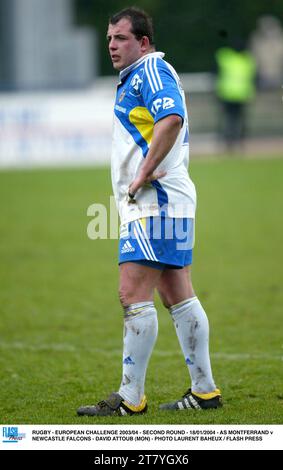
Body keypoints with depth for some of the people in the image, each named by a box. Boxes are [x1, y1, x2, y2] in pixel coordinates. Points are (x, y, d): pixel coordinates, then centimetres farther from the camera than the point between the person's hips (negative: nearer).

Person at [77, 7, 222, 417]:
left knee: (134, 294, -12)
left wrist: (143, 176, -24)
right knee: (178, 297, 11)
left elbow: (172, 119, -29)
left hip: (155, 203, -11)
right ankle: (205, 390, 14)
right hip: (154, 204, 11)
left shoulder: (152, 70, -11)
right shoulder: (135, 78, 21)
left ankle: (131, 397, -11)